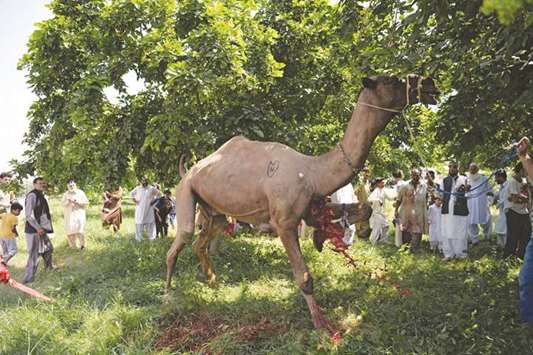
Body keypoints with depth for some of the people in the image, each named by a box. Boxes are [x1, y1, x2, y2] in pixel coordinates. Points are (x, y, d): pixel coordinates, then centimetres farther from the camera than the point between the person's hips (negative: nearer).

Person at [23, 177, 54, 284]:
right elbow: (29, 215, -21)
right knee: (34, 254, -6)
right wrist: (38, 228, -24)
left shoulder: (41, 196, 14)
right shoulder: (32, 195, -16)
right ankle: (28, 278, 0)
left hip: (41, 229, 10)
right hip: (33, 230, -10)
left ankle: (49, 267, 43)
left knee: (48, 248, 24)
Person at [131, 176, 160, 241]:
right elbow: (132, 193, 19)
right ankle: (138, 238, 9)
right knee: (139, 223, 1)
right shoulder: (137, 188, 3)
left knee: (150, 223, 2)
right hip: (140, 209, 1)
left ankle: (151, 237, 10)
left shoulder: (151, 188, -2)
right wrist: (134, 200, 6)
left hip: (149, 209, 0)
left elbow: (158, 193, 11)